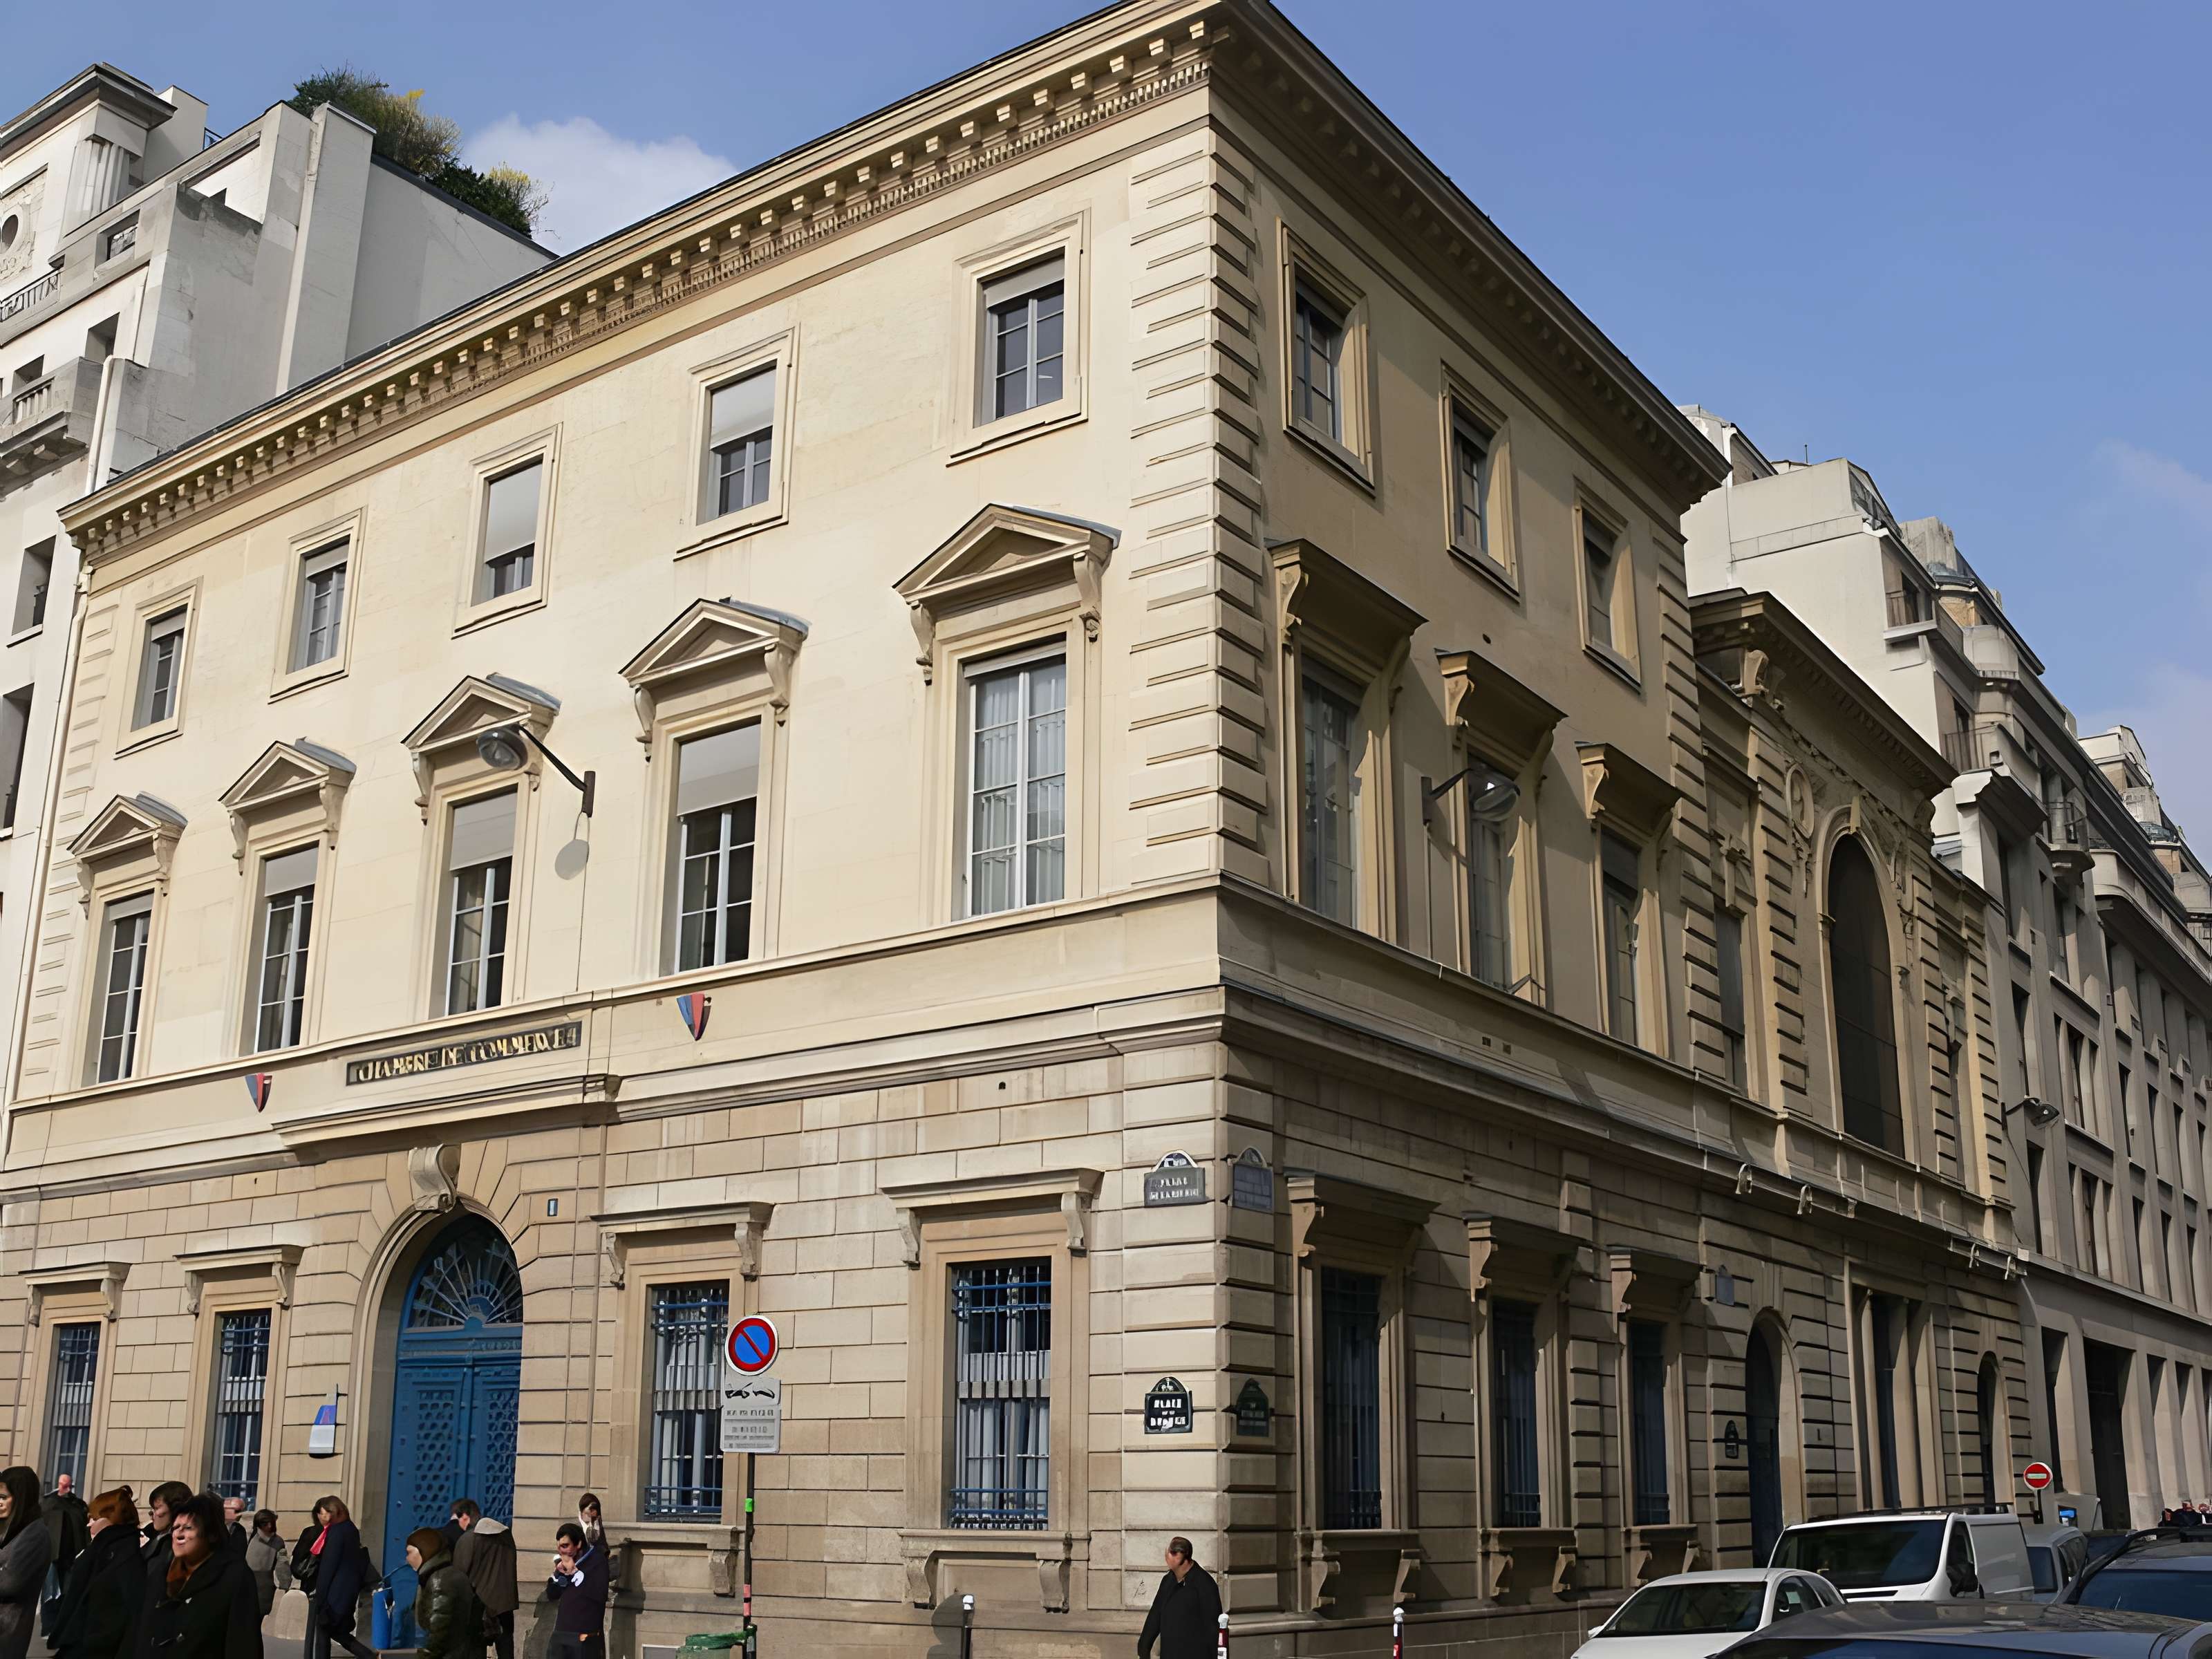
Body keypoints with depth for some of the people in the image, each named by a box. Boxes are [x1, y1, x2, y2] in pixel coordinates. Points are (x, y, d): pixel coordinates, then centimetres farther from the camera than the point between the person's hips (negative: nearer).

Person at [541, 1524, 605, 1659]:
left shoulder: (597, 1560, -8)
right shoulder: (563, 1561, 10)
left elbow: (600, 1594, -20)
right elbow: (551, 1595, 12)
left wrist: (575, 1572, -17)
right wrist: (558, 1573, -6)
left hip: (586, 1636, -6)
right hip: (561, 1634, 6)